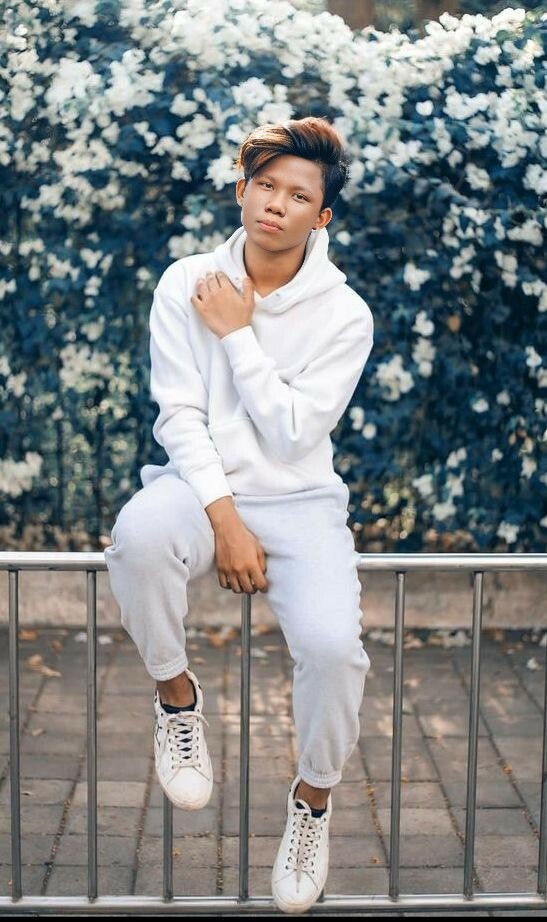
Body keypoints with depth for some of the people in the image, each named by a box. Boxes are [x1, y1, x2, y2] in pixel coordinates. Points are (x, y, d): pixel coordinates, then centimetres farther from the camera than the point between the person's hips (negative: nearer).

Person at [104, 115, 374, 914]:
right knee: (139, 535, -37)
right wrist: (224, 518, -17)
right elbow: (179, 415, -6)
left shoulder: (344, 314, -3)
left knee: (332, 644, -27)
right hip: (202, 486, 1)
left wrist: (238, 336, -11)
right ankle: (176, 692, -6)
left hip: (298, 499, 0)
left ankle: (313, 797, 6)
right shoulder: (186, 284, 0)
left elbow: (295, 431, -11)